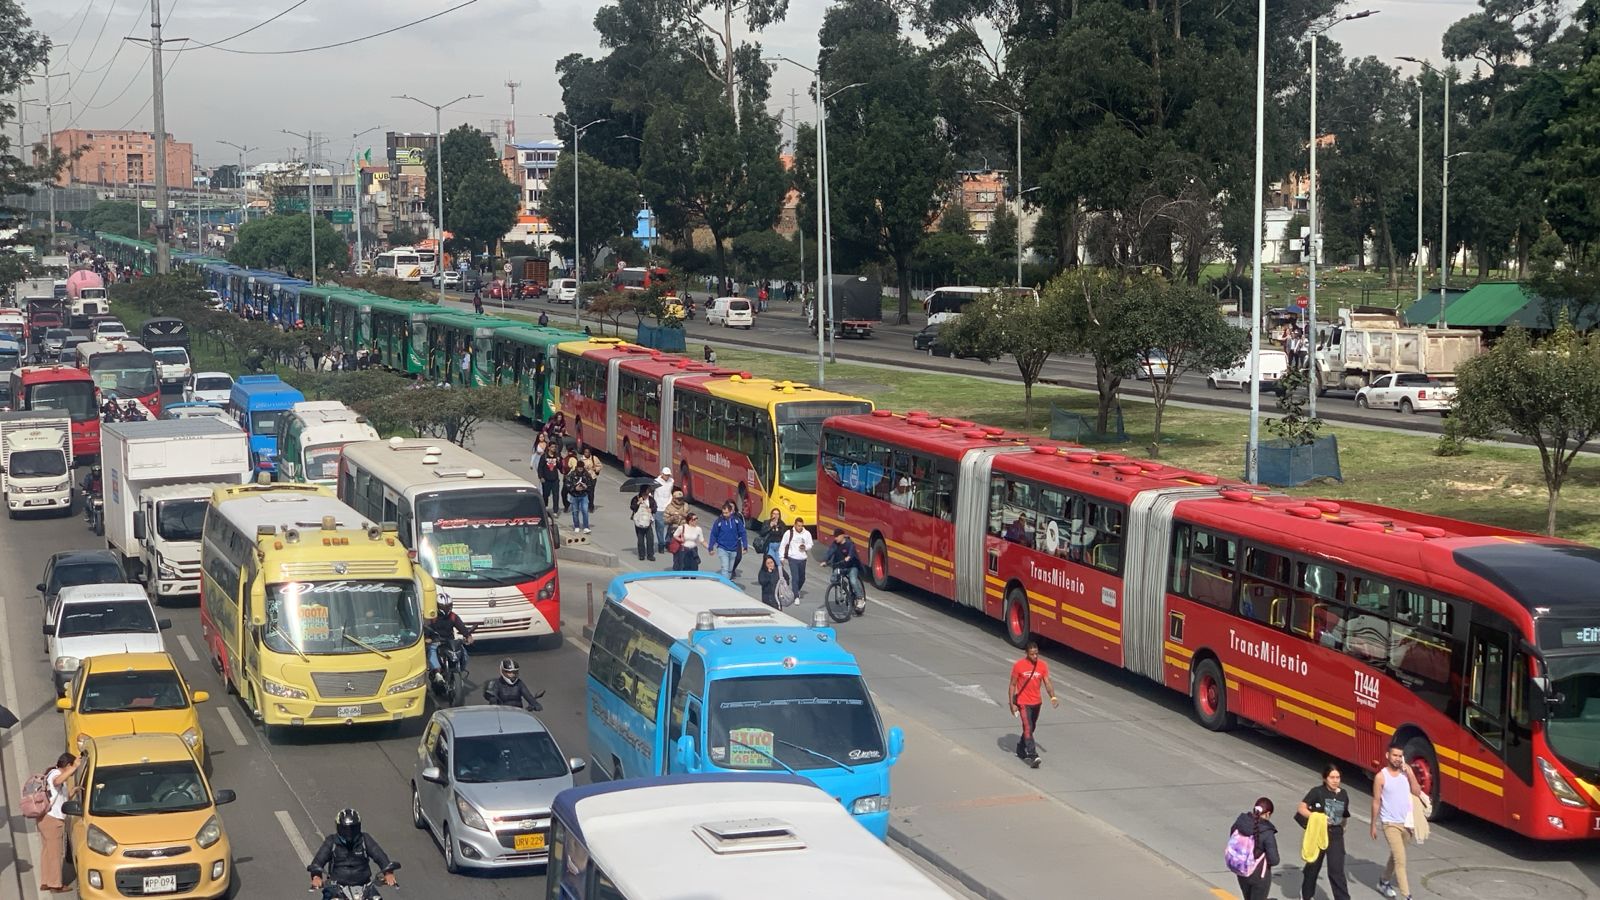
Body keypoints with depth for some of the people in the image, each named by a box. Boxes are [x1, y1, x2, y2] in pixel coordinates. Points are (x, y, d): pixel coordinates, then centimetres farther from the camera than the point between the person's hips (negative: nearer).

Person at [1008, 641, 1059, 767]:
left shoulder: (1043, 665, -1)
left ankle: (1021, 751, 36)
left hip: (1037, 702, 5)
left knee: (1031, 728, 17)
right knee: (1028, 728, -14)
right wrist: (1012, 704, -8)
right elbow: (1012, 685, -5)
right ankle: (1033, 756, -20)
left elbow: (1047, 683, -4)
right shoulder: (1018, 665, -11)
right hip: (1023, 703, -5)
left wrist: (1053, 697, -21)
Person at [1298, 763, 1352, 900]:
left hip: (1336, 835, 2)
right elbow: (1301, 809, -13)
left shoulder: (1343, 794, 2)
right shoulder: (1317, 792, -11)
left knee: (1337, 870, -7)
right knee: (1313, 866, 15)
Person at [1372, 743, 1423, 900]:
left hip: (1407, 822, 5)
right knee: (1400, 859, -12)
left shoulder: (1407, 772, 2)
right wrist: (1373, 825, -3)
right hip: (1391, 823, -5)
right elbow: (1376, 801, -5)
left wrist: (1410, 774, -15)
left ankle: (1384, 882, 42)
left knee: (1396, 855, 21)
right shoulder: (1381, 776, -10)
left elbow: (1417, 793, -6)